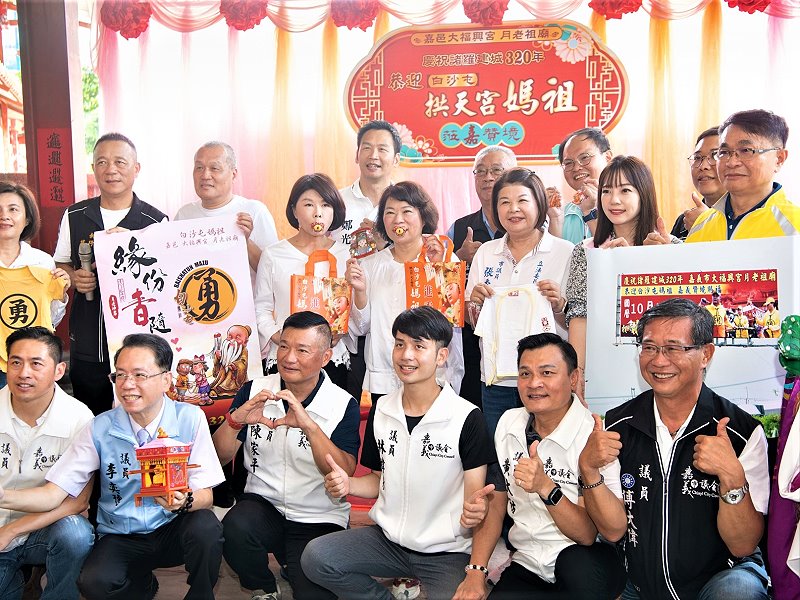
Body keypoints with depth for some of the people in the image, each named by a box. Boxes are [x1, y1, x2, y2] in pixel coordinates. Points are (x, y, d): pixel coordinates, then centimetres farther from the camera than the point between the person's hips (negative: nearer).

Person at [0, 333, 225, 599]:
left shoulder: (190, 419, -10)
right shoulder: (100, 428, -7)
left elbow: (205, 495, -10)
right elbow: (54, 493, -8)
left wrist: (184, 501, -33)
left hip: (173, 529, -1)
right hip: (121, 538, 1)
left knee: (205, 526, -32)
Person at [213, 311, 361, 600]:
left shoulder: (343, 405, -8)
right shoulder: (254, 390, 0)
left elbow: (344, 474, -19)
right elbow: (218, 457, -1)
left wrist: (310, 426, -32)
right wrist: (236, 419, -21)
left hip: (319, 521, -2)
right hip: (263, 503, 2)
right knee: (236, 527, -30)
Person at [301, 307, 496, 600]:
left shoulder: (467, 418, -12)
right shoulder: (380, 411, 3)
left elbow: (475, 495, -9)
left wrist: (472, 511, -32)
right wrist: (347, 484, -7)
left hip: (446, 551, -4)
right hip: (388, 539, 4)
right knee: (315, 557, -17)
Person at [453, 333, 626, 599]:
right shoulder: (508, 423, 2)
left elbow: (588, 534, -15)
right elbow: (494, 504, 9)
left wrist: (546, 488, -30)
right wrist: (476, 572, -1)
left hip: (586, 567, -4)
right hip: (527, 565, 4)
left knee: (577, 562, -36)